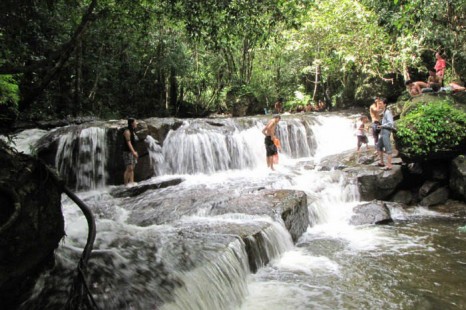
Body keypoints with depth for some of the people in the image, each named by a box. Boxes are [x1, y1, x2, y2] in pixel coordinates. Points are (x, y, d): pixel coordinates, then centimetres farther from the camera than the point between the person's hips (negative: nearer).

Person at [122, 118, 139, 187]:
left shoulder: (132, 131, 15)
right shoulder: (127, 131, -12)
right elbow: (128, 142, -20)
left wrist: (135, 152, 16)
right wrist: (133, 151, -27)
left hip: (132, 152, 9)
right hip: (128, 152, -9)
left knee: (132, 168, 8)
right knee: (129, 168, -12)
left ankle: (131, 182, 10)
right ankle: (126, 184, -8)